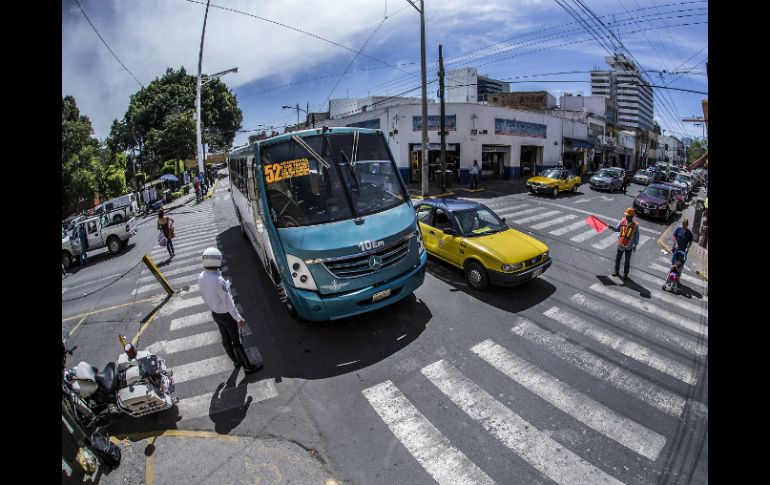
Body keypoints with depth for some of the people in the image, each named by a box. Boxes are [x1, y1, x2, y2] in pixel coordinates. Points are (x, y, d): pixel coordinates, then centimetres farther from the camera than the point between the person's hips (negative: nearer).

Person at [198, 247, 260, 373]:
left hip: (215, 314, 8)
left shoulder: (201, 277, -7)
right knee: (237, 341, 6)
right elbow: (228, 302, -29)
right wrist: (239, 318, -22)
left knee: (226, 339, 22)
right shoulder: (218, 280, -32)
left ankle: (236, 361, 42)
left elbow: (204, 296, 7)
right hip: (227, 315, -7)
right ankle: (248, 367, 21)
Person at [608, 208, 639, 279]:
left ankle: (625, 274, 27)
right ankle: (616, 271, 32)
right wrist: (612, 227, -16)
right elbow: (617, 229, 4)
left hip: (629, 246, -2)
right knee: (617, 259, 14)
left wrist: (635, 245, -5)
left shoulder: (635, 225, -14)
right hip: (620, 244, 3)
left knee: (627, 261, 11)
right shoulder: (622, 221, -8)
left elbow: (636, 236, -6)